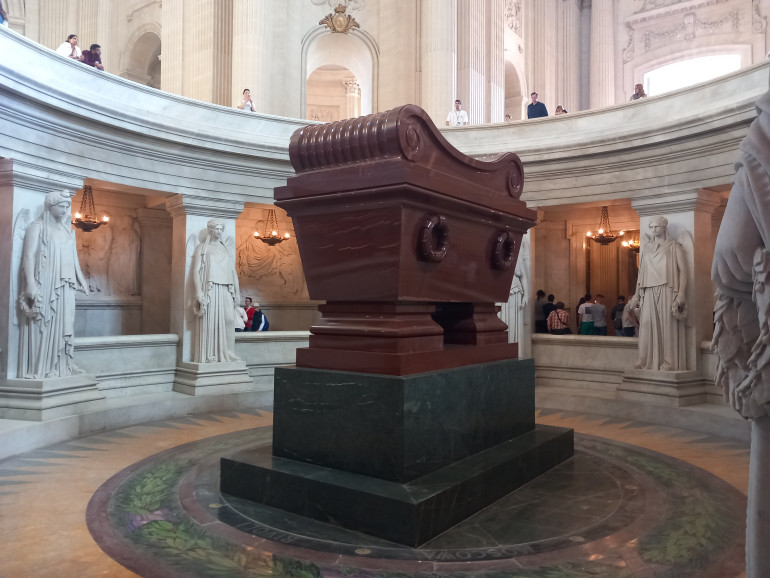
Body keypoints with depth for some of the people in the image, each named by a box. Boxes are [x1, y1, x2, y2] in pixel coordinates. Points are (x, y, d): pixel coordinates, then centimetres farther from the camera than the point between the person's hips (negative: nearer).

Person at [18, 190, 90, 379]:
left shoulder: (68, 230, 16)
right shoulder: (38, 227, -2)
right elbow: (29, 256, -9)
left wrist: (80, 279, 18)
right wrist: (30, 283, -18)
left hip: (64, 286, 6)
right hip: (44, 284, -6)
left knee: (62, 325, 7)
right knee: (40, 326, -5)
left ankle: (59, 366, 12)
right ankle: (36, 369, -1)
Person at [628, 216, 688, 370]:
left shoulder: (674, 247, 8)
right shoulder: (646, 247, 19)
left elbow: (683, 269, -1)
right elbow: (641, 272, 18)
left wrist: (681, 293, -12)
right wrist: (637, 294, 11)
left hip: (667, 291, -3)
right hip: (649, 292, 3)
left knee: (667, 325, -6)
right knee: (648, 326, -4)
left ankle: (668, 363, -4)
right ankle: (647, 363, -1)